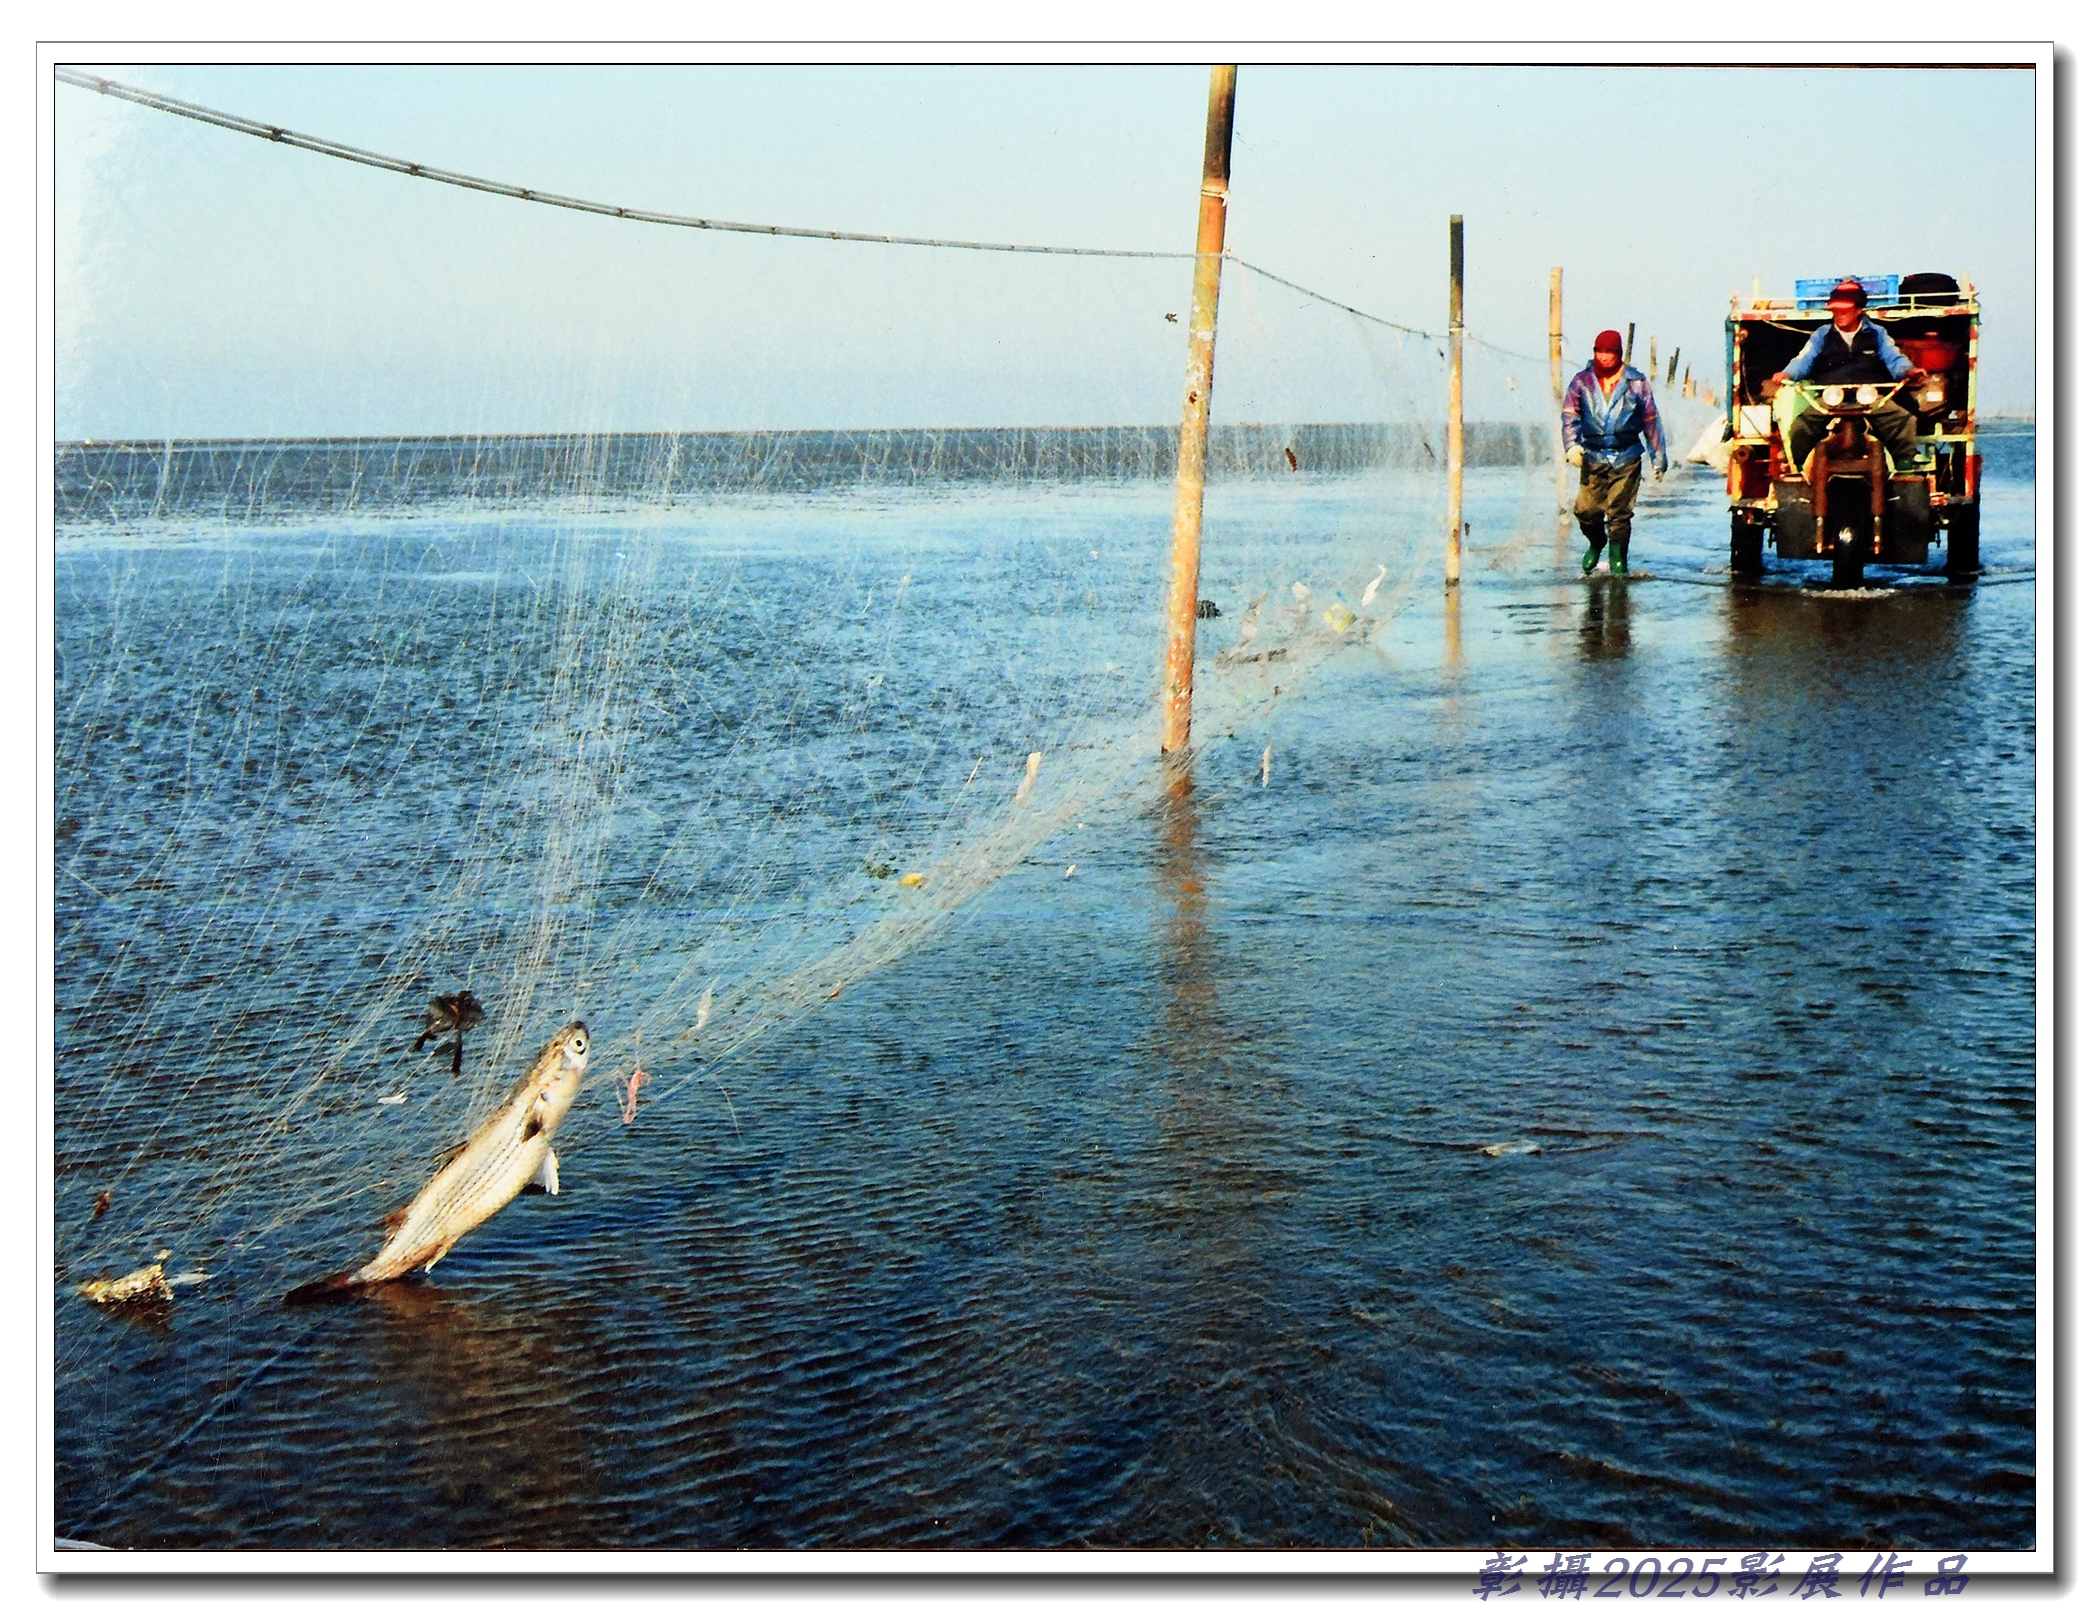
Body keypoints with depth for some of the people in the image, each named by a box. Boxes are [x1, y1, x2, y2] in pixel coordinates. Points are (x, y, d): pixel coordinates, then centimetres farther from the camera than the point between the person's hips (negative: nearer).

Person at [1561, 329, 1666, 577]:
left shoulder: (1636, 382, 4)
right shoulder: (1582, 381, 6)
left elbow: (1651, 421, 9)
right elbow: (1569, 415, 1)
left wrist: (1659, 459, 10)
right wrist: (1571, 445, -17)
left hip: (1626, 458, -1)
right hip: (1593, 457, 1)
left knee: (1619, 511, -5)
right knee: (1585, 510, -4)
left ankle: (1618, 560, 9)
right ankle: (1596, 543, 27)